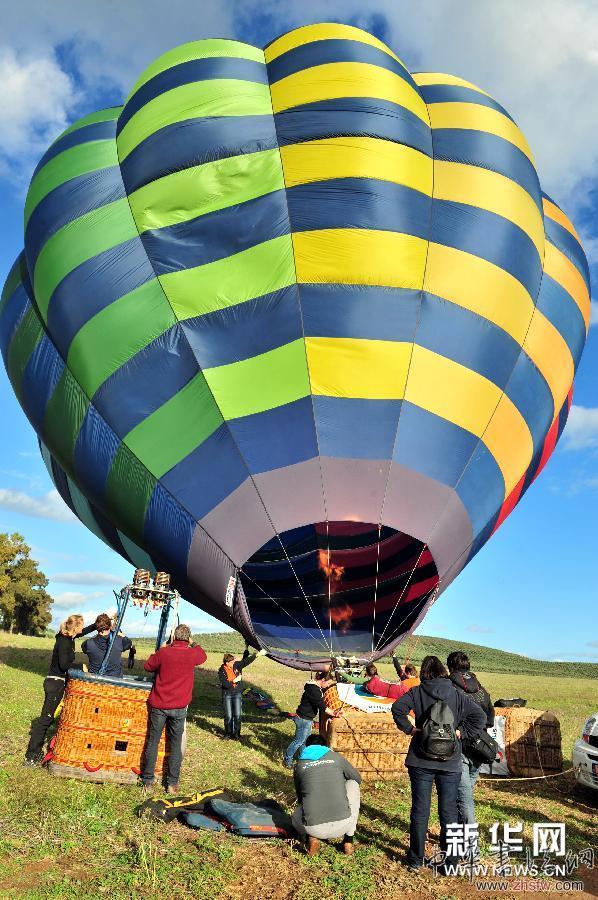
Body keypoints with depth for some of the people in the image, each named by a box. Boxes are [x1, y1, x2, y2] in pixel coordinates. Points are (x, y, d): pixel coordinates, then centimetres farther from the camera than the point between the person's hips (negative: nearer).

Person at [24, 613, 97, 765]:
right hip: (55, 683, -9)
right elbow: (63, 665, -24)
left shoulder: (68, 638, 6)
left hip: (56, 682, 9)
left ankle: (35, 752, 23)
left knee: (47, 717, 15)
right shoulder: (64, 641, -20)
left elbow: (87, 630, 20)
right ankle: (30, 757, 3)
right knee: (45, 718, -4)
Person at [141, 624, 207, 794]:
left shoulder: (163, 652, -11)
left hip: (159, 705, 0)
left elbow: (147, 666, 7)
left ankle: (148, 782, 20)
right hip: (179, 707, 0)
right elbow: (203, 656, 15)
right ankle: (172, 783, 16)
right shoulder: (192, 654, -9)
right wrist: (193, 644, 25)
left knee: (153, 742, 12)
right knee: (175, 744, 10)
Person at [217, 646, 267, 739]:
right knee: (228, 716, 4)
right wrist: (234, 680, -21)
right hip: (227, 694, -2)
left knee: (238, 715, 1)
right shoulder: (222, 670, -13)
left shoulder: (237, 665, -6)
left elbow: (246, 660, -14)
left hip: (237, 694, 2)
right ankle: (228, 734, 23)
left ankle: (236, 734, 16)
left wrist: (257, 654, -23)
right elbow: (224, 684, -19)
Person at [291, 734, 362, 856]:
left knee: (297, 818, 37)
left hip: (313, 829, 1)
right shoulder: (336, 757, 12)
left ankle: (311, 837, 6)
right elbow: (358, 779, 28)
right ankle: (348, 841, 22)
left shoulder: (299, 765, 14)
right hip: (343, 825, -1)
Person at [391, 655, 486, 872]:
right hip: (450, 763, 1)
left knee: (420, 810, 11)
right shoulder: (456, 694, -1)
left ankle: (416, 858, 22)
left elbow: (397, 708, -16)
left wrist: (409, 728, -5)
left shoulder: (417, 692, -4)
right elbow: (480, 717, -7)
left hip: (421, 760, -1)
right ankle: (450, 860, 21)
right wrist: (461, 732, -2)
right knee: (449, 811, 13)